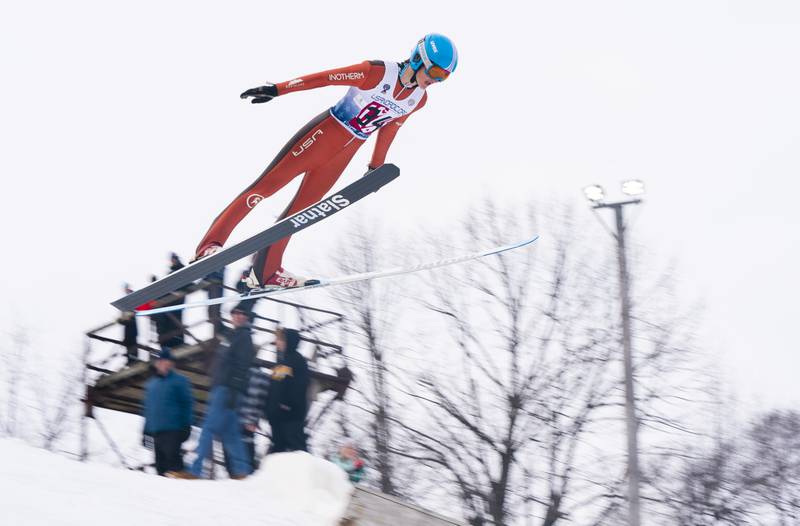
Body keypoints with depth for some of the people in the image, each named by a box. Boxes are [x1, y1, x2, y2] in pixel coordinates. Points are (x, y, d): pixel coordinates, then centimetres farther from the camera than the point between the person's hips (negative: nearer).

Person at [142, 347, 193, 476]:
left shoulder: (179, 381, 0)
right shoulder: (151, 384, 17)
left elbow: (186, 404, -2)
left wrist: (186, 426, -9)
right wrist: (146, 431, 18)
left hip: (173, 430, -6)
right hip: (156, 430, 6)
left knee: (172, 459, -15)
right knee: (160, 463, 6)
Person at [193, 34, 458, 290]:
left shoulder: (418, 100, 1)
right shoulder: (377, 72, -19)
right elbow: (324, 78, -18)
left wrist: (376, 167, 25)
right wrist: (276, 90, -20)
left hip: (345, 153, 6)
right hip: (325, 133, -6)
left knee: (302, 207, 7)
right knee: (268, 184, -9)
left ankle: (265, 271, 10)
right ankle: (210, 244, -8)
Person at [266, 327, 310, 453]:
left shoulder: (298, 360, -5)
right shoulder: (279, 361, 19)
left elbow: (300, 386, -16)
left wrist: (290, 404, -24)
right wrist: (269, 408, 19)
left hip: (291, 413, -9)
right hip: (276, 413, 9)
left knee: (296, 445, -13)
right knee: (278, 445, 11)